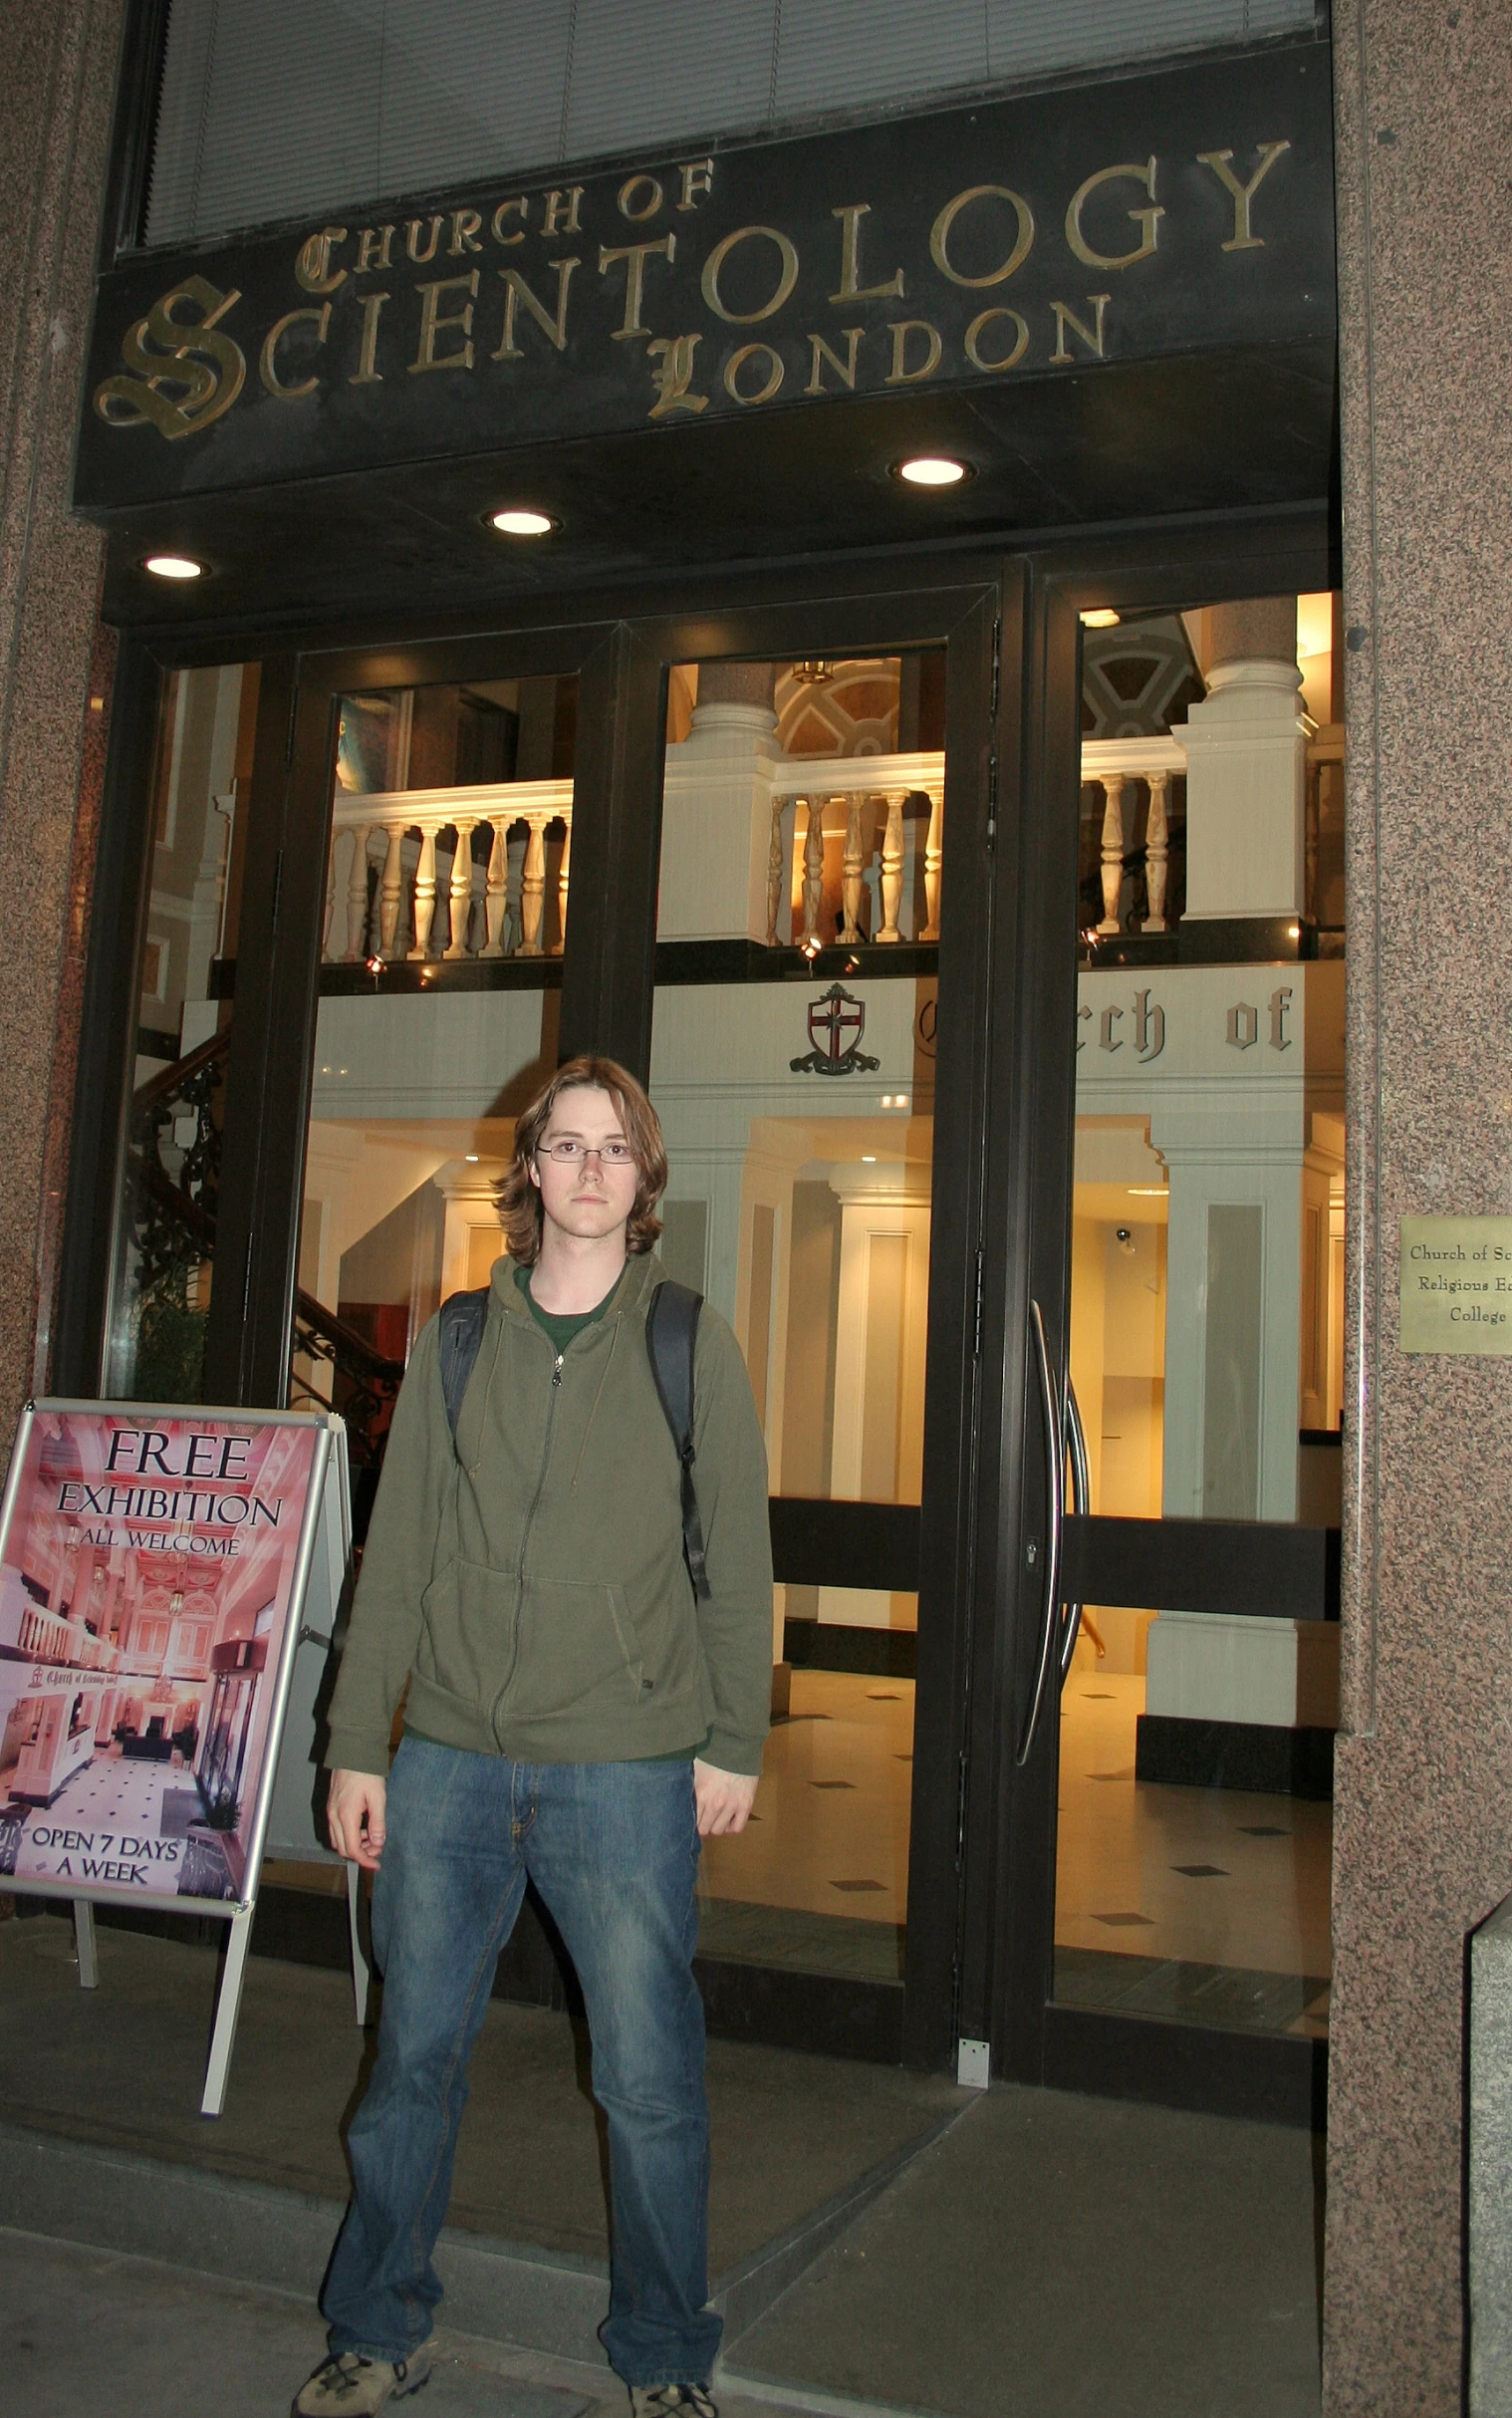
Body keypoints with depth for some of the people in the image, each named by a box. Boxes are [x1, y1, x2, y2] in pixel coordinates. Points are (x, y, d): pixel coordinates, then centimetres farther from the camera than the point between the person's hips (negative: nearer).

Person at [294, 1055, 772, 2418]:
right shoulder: (456, 1343, 7)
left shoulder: (692, 1346, 1)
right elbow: (397, 1556, 7)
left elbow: (738, 1561, 2)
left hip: (627, 1768, -2)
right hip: (448, 1758, 3)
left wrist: (733, 1743, -2)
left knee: (650, 2082, 5)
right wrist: (357, 1745, 5)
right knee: (415, 2055, 12)